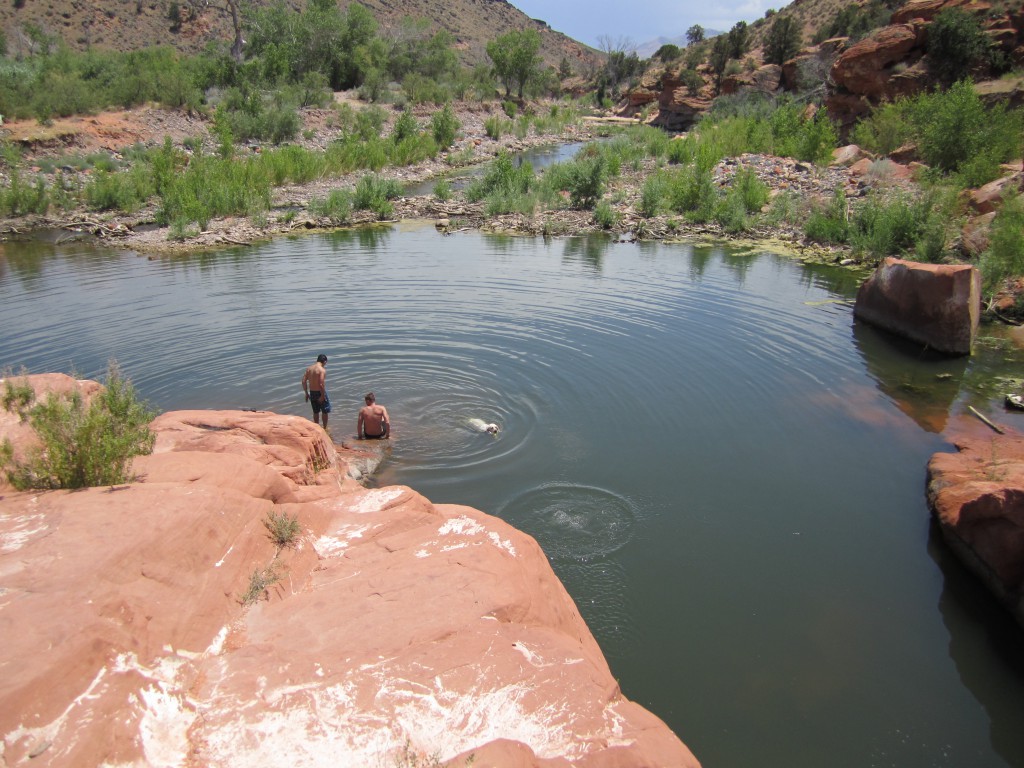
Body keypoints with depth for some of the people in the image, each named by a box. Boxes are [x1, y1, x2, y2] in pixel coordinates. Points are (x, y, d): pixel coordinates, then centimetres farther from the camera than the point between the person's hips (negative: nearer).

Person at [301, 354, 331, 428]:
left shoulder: (309, 368, 3)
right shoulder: (322, 370, -18)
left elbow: (304, 381, 3)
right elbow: (321, 384, -25)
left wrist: (306, 393, 9)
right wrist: (323, 396, -18)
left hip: (312, 392, 6)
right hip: (320, 393, -6)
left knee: (316, 412, 20)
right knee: (325, 411, 13)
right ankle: (325, 428, 21)